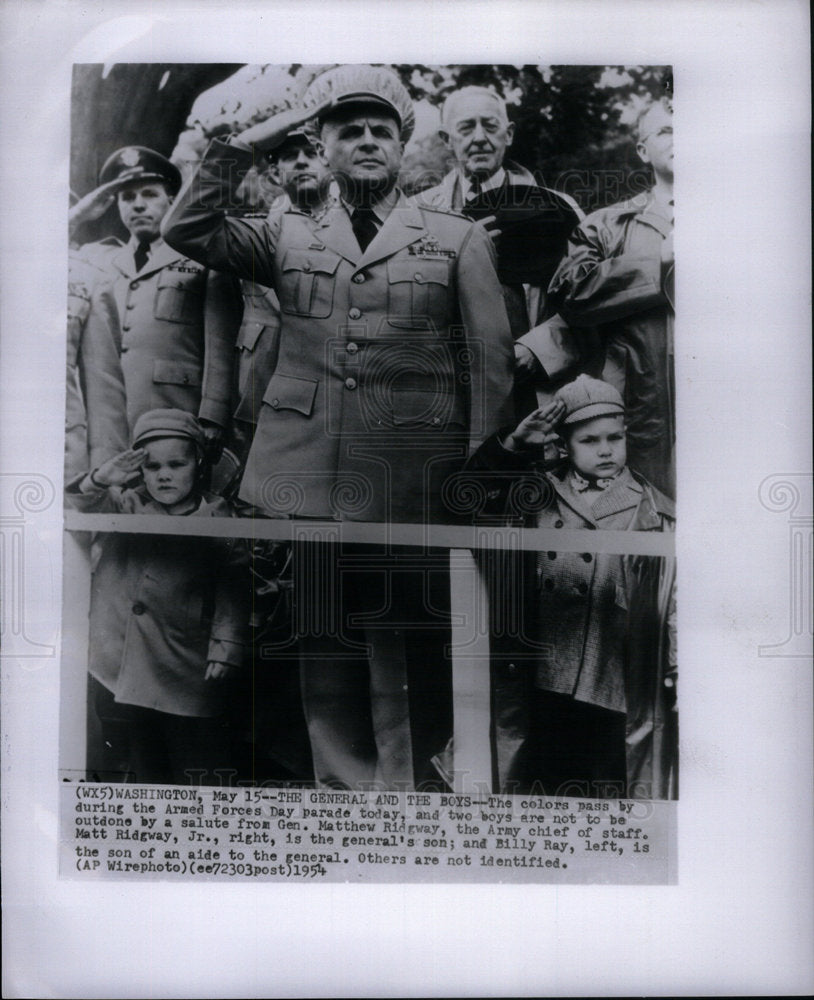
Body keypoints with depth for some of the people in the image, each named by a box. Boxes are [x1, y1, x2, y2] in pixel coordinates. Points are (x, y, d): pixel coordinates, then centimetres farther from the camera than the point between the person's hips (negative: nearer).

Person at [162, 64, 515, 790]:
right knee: (325, 648, 8)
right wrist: (246, 146, 7)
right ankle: (346, 787, 23)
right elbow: (185, 229, 11)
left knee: (409, 656, 3)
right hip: (309, 480, 3)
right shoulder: (289, 237, 17)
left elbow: (491, 365, 4)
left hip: (414, 485, -2)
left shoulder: (460, 240, 9)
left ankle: (404, 796, 20)